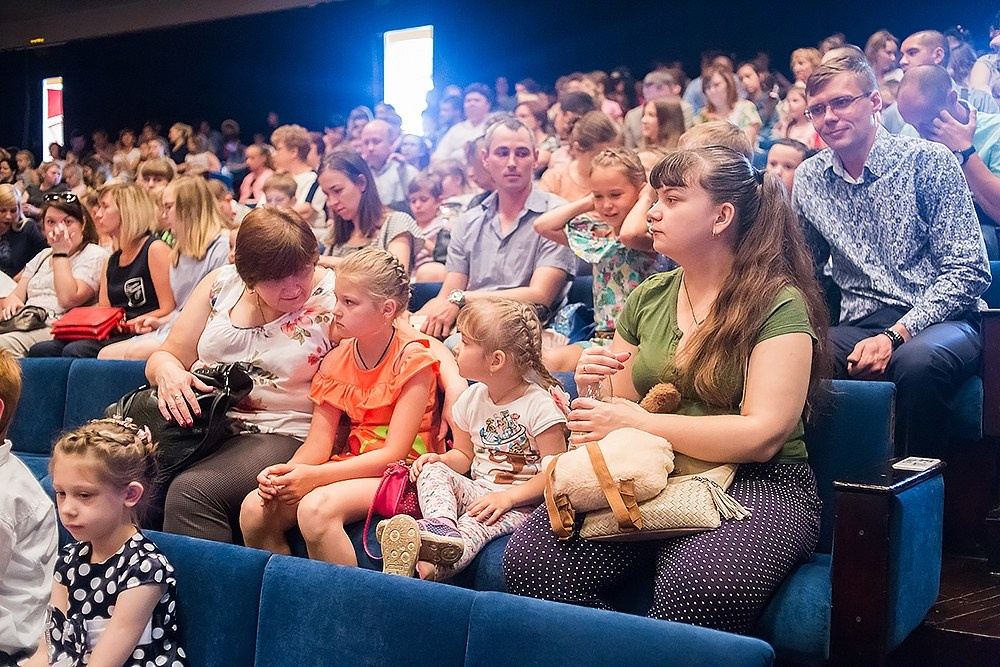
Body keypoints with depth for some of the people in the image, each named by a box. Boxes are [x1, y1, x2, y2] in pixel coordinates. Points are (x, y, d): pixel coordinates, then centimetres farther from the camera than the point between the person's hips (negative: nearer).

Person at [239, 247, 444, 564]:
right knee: (254, 509, -16)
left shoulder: (412, 360, -10)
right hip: (351, 464, 6)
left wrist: (314, 476, -24)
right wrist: (288, 471, -19)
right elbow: (318, 443, 4)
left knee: (316, 509, -33)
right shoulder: (335, 361, 9)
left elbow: (394, 453, -16)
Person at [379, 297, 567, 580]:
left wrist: (508, 496, -24)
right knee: (433, 470, -18)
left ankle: (426, 568, -58)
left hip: (521, 502, -6)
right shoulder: (472, 399, 8)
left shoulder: (539, 405, -12)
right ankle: (441, 525, -45)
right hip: (478, 490, 7)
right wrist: (441, 459, -4)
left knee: (484, 519, -36)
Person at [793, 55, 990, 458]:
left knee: (917, 360, -38)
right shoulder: (809, 179, 10)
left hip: (937, 322, -3)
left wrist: (895, 335, -19)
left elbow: (969, 272, -7)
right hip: (858, 328, 3)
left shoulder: (930, 162, -3)